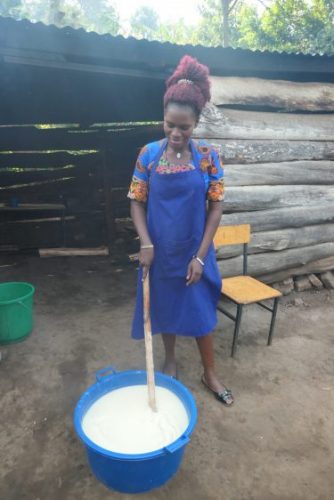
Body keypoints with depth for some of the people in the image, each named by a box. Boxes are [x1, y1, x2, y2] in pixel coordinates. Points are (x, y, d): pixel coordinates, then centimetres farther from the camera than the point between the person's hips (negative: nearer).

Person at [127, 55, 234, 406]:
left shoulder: (208, 156, -7)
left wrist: (200, 256, -10)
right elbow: (137, 202, -2)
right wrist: (145, 244, -15)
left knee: (201, 313, 10)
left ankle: (210, 374, 32)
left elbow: (216, 207, -6)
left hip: (194, 253, -1)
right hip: (159, 251, 1)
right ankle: (170, 360, 42)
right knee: (165, 309, 16)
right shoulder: (149, 154, -5)